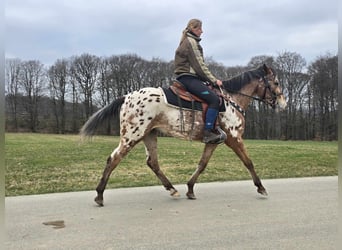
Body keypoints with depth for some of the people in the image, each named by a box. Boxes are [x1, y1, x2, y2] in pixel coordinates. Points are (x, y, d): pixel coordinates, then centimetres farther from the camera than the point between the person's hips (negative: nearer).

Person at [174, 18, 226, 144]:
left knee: (214, 94, 14)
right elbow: (199, 65, -13)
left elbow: (197, 65, 22)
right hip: (187, 78, -11)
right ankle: (208, 133, -23)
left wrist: (211, 79, 16)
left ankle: (212, 129, 9)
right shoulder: (191, 42, -8)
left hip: (188, 77, 11)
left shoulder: (189, 41, 23)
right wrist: (214, 80, -9)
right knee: (214, 99, -21)